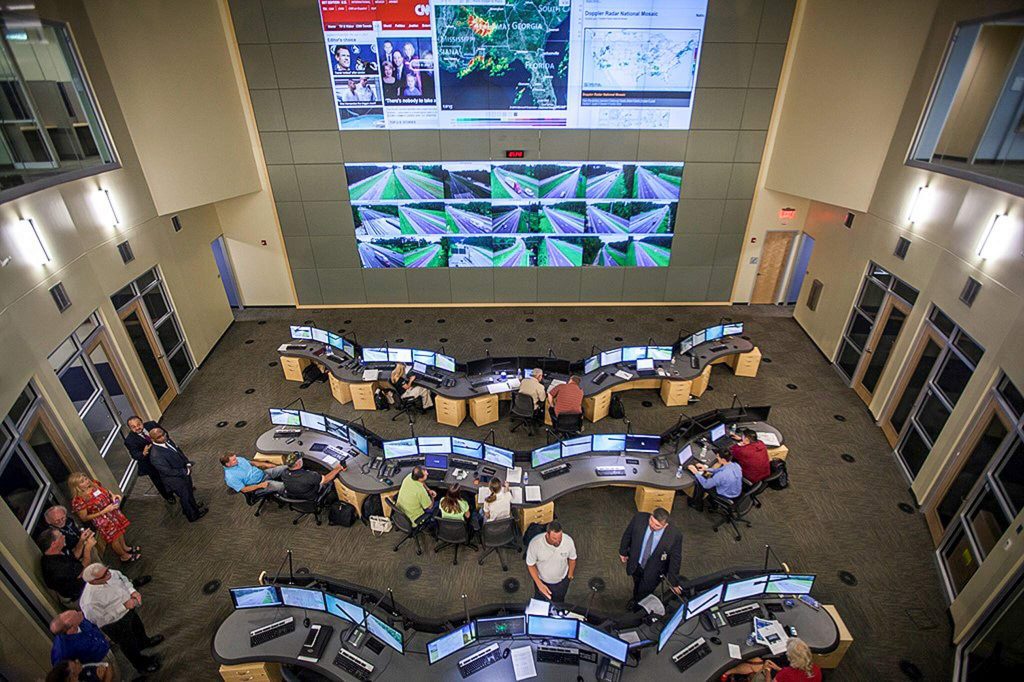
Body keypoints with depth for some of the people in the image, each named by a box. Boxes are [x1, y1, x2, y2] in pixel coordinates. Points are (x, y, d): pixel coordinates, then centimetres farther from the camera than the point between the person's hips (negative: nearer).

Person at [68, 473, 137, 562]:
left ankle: (125, 547, 53)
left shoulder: (94, 484, -13)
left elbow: (106, 491, 8)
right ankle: (124, 556, 39)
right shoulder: (78, 501, -28)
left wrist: (113, 495, -13)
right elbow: (84, 518, -19)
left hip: (113, 512, 6)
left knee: (120, 529, 26)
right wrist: (105, 511, -27)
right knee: (114, 538, 14)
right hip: (102, 521, -6)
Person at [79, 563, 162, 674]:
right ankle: (141, 664, 49)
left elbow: (123, 579, -3)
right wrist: (124, 606, -31)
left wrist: (133, 591, -17)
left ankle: (144, 642, 66)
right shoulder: (90, 601, -40)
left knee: (138, 626, 34)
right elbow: (102, 620, -29)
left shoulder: (111, 573, -24)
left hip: (129, 610, 6)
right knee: (130, 646, 21)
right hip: (116, 625, -6)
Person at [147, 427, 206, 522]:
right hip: (176, 480, -7)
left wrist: (188, 463, -5)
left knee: (190, 492, 31)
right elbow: (168, 471, -29)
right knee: (186, 497, 17)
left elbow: (179, 451, 4)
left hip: (184, 471, 7)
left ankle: (194, 506, 58)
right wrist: (186, 472, -19)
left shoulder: (167, 440, -12)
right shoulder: (155, 456, -36)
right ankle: (193, 516, 43)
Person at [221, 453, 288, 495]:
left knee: (285, 468, -12)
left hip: (263, 473, 7)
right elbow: (244, 489, -17)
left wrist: (266, 465, 7)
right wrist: (260, 485, -22)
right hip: (257, 485, -7)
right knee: (281, 486, -29)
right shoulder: (230, 477, -19)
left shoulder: (239, 459, 0)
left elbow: (252, 463, 16)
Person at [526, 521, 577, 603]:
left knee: (559, 602, 29)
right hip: (541, 580, -1)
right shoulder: (535, 543, -36)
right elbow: (530, 565, -18)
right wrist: (539, 584, -24)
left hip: (562, 581, 1)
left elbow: (572, 558, -9)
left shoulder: (568, 541, -31)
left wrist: (570, 575, 7)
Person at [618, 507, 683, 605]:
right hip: (636, 564, 2)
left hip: (654, 571, -2)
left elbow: (675, 559, -18)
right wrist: (623, 551, 5)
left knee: (644, 593, 20)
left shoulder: (675, 535, -34)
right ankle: (635, 600, 65)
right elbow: (627, 534, -9)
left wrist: (673, 582, -8)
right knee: (637, 585, 31)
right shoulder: (639, 518, -30)